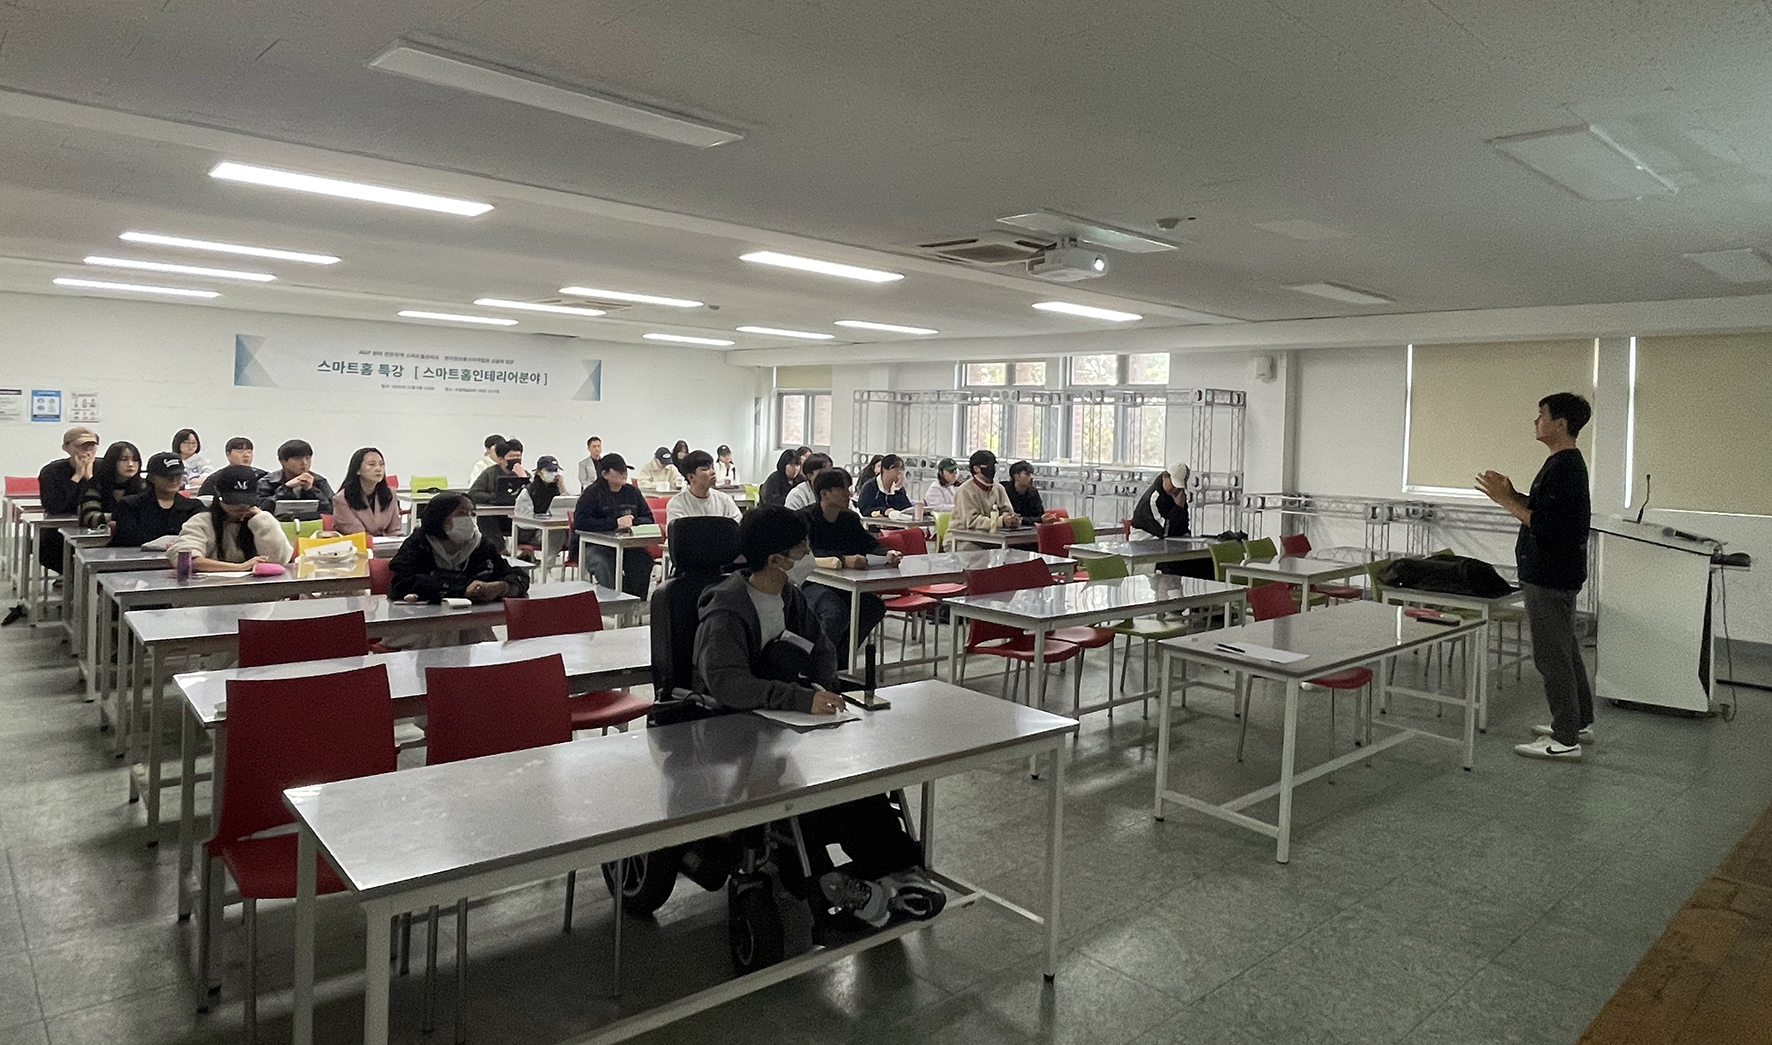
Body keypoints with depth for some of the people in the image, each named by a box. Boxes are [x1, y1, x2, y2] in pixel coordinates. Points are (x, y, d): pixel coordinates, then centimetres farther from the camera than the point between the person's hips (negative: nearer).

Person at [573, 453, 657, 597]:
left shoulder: (633, 492, 13)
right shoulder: (592, 493, -3)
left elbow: (648, 519, 14)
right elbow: (580, 522, -16)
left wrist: (633, 522, -10)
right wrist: (615, 523, -19)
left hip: (627, 544, 4)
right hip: (595, 545, -4)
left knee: (644, 559, -26)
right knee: (604, 564, -35)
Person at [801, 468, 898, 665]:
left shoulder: (850, 518, 7)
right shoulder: (805, 518, -13)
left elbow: (871, 543, 5)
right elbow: (809, 552, -28)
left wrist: (887, 554, -20)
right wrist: (843, 560, -42)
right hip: (811, 583, -7)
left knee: (875, 606, -14)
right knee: (836, 611, -33)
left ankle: (840, 659, -1)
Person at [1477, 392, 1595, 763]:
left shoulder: (1564, 468, -21)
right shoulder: (1565, 463, 12)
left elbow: (1542, 524, -26)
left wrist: (1504, 500, -18)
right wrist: (1512, 495, 8)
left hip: (1550, 577, -11)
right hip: (1556, 574, 11)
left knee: (1552, 654, -4)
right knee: (1565, 649, 19)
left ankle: (1565, 740, 3)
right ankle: (1578, 722, 30)